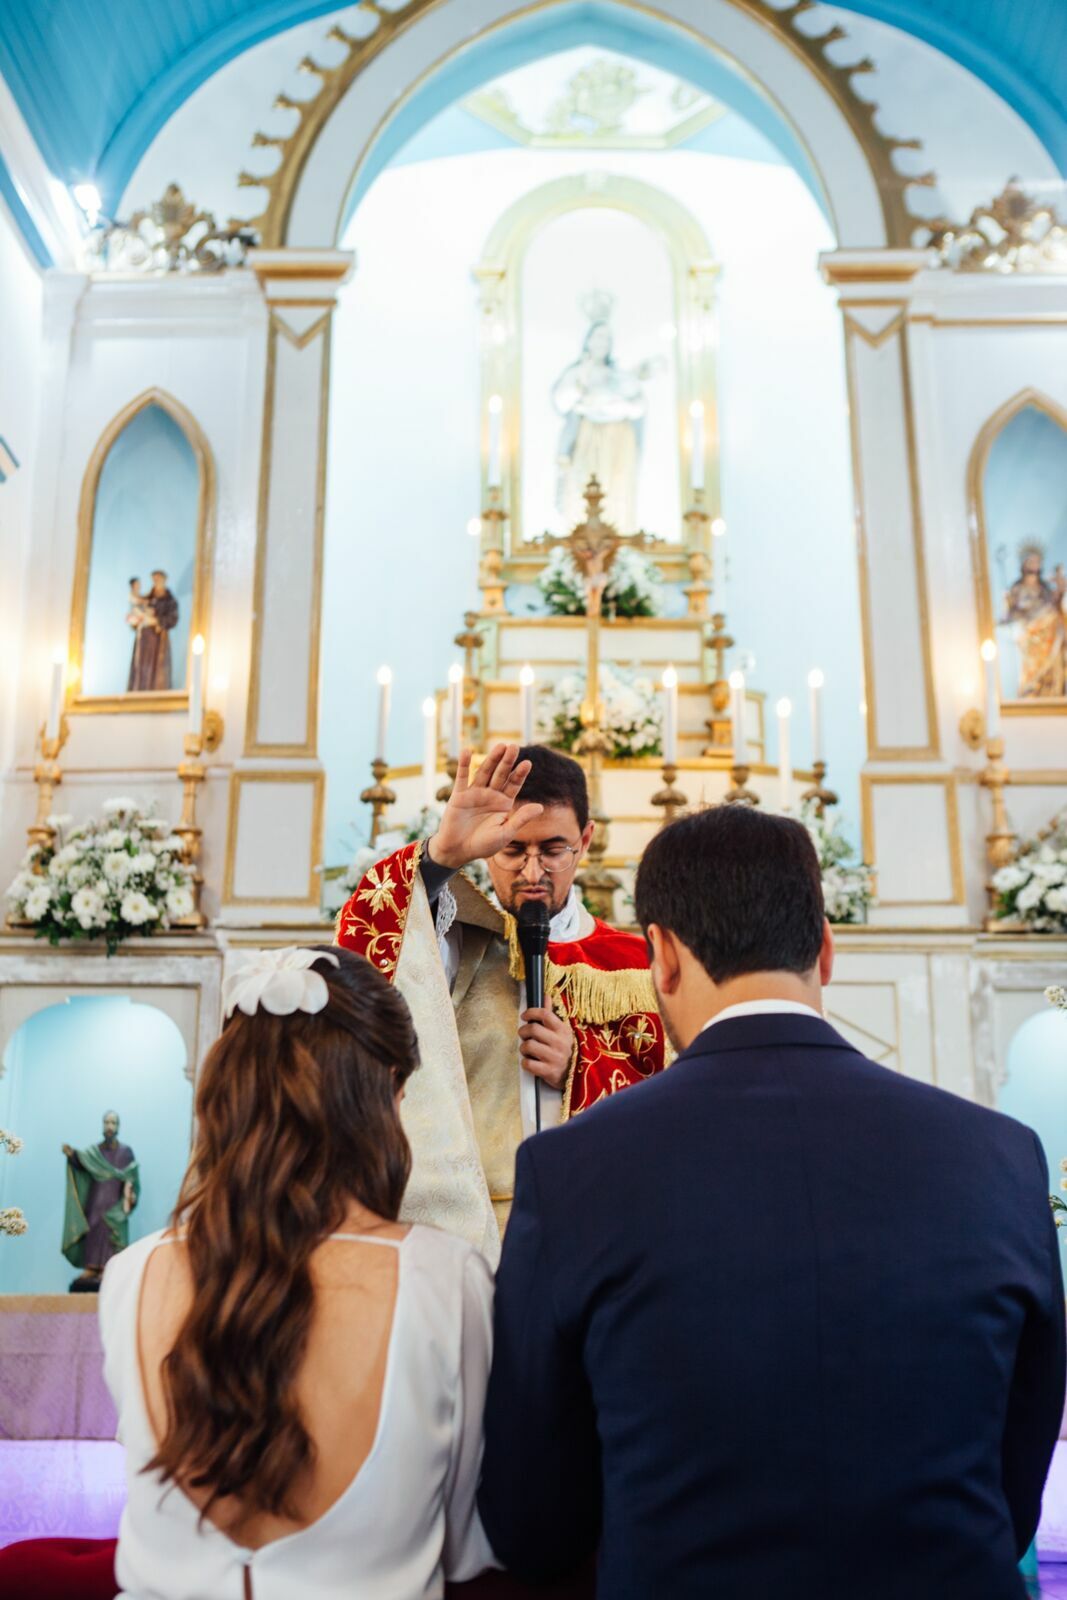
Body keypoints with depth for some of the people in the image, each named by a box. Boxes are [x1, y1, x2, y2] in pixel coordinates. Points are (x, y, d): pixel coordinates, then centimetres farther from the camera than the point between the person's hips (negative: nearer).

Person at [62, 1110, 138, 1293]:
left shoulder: (126, 1152, 3)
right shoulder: (93, 1150, 9)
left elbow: (132, 1178, 0)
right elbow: (81, 1163, -9)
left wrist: (131, 1194, -17)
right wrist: (71, 1155, -29)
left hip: (115, 1202, -2)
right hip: (95, 1200, 3)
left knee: (110, 1232, -10)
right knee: (93, 1231, -4)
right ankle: (91, 1267, -3)